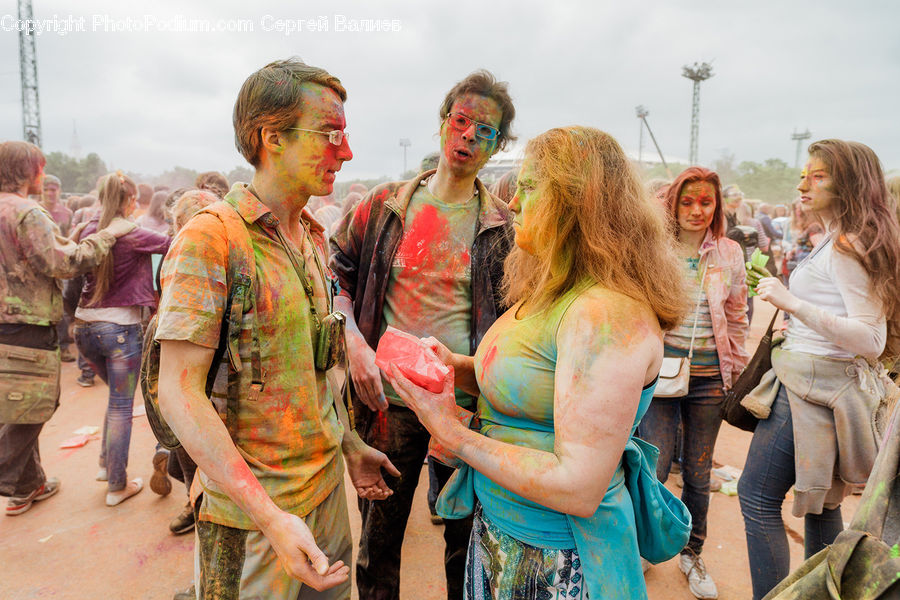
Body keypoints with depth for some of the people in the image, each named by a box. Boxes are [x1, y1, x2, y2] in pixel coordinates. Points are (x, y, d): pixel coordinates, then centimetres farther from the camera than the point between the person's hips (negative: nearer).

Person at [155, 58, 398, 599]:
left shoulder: (313, 237, 7)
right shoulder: (210, 238, -18)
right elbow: (179, 393, -21)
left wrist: (350, 445, 14)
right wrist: (270, 517, -26)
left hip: (326, 482, 7)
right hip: (250, 507, -7)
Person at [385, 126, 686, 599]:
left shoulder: (607, 315, -28)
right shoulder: (553, 292, 3)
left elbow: (578, 489, -30)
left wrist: (454, 435, -24)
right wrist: (454, 365, -5)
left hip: (557, 562, -8)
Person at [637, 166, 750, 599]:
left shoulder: (730, 254, 6)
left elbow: (736, 318, 14)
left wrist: (736, 371, 12)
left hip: (709, 377, 2)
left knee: (698, 475, 11)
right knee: (654, 470, -3)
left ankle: (692, 555, 34)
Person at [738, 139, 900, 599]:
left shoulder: (846, 246, -16)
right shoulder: (838, 241, 13)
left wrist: (793, 303, -27)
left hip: (812, 384, -10)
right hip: (826, 383, 10)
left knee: (757, 497, -4)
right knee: (820, 504, 19)